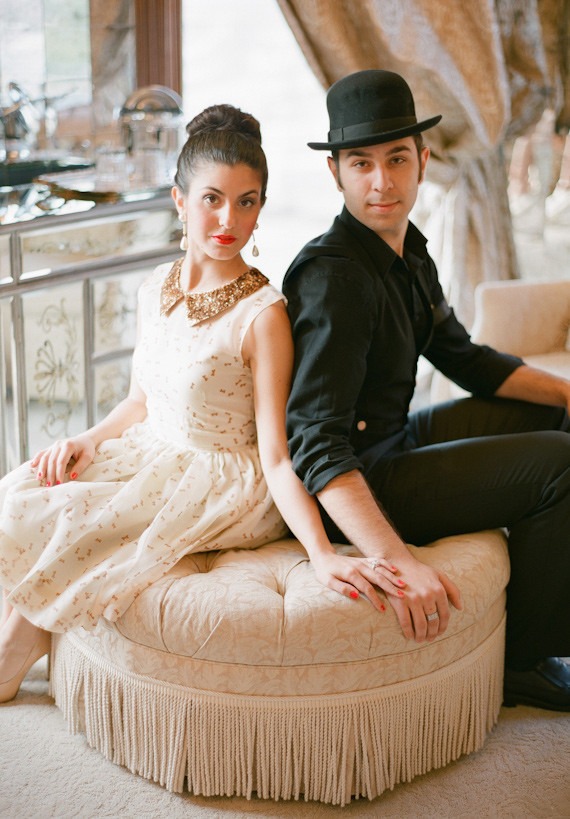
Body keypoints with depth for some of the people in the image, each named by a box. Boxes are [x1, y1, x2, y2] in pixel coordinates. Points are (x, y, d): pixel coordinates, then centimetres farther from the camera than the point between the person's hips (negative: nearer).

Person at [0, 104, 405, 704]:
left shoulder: (262, 314, -19)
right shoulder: (157, 288, 2)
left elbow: (277, 456, -21)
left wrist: (324, 552, -33)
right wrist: (87, 441, -3)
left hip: (227, 485, -7)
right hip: (150, 456, 7)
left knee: (51, 521, -19)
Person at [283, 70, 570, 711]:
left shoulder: (406, 252, 4)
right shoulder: (333, 276, -25)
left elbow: (465, 358, 16)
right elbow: (315, 443, -34)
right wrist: (396, 562, -43)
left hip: (393, 440, 10)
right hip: (350, 489, -10)